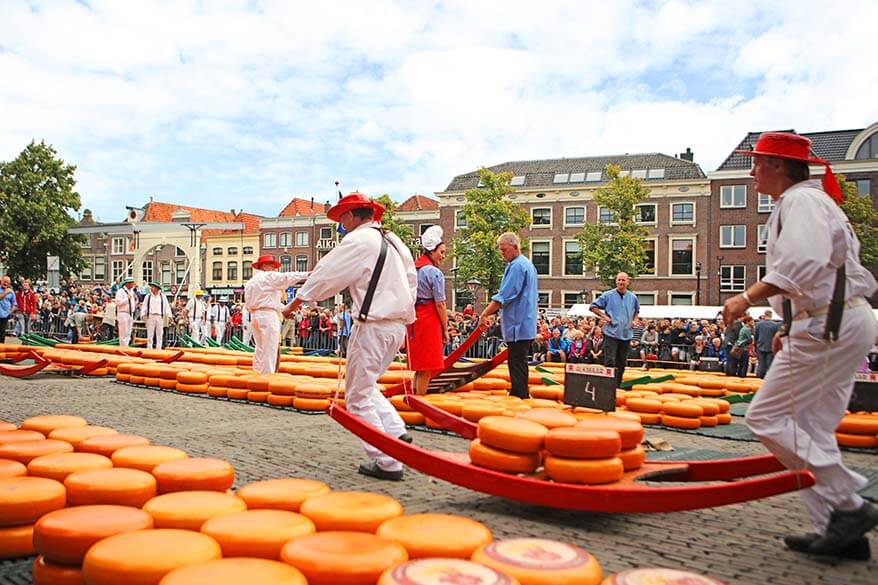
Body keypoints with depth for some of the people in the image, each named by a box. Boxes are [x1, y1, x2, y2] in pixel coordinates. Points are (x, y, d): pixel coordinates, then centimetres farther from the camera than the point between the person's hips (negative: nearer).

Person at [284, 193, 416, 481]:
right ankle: (395, 432, 10)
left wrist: (295, 303, 4)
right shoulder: (394, 241, 16)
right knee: (366, 387, 23)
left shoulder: (359, 239, -10)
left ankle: (386, 462, 1)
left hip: (372, 326, -9)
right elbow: (411, 282, 19)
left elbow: (326, 274, -7)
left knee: (359, 397, 0)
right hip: (397, 325, 9)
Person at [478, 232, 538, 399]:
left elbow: (504, 296, -21)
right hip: (525, 325, 10)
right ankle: (519, 392, 18)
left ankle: (520, 394, -3)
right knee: (518, 361, 13)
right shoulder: (528, 264, 17)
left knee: (517, 362, -6)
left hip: (518, 324, -10)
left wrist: (485, 314, -16)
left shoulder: (516, 266, -15)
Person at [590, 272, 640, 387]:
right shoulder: (608, 295, -4)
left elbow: (636, 310, 28)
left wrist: (634, 320, 10)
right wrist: (604, 316, -8)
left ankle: (617, 385, 23)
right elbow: (593, 307, 2)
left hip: (626, 334, 4)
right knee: (610, 361, -12)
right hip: (611, 333, -4)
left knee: (622, 362, 11)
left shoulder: (633, 297, 8)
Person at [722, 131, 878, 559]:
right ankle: (840, 531, 17)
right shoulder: (807, 201, 23)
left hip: (828, 327, -11)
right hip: (837, 324, 11)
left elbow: (802, 265, -27)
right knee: (810, 428, 12)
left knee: (767, 417, -7)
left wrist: (749, 298, -25)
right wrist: (792, 327, 25)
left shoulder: (802, 201, -10)